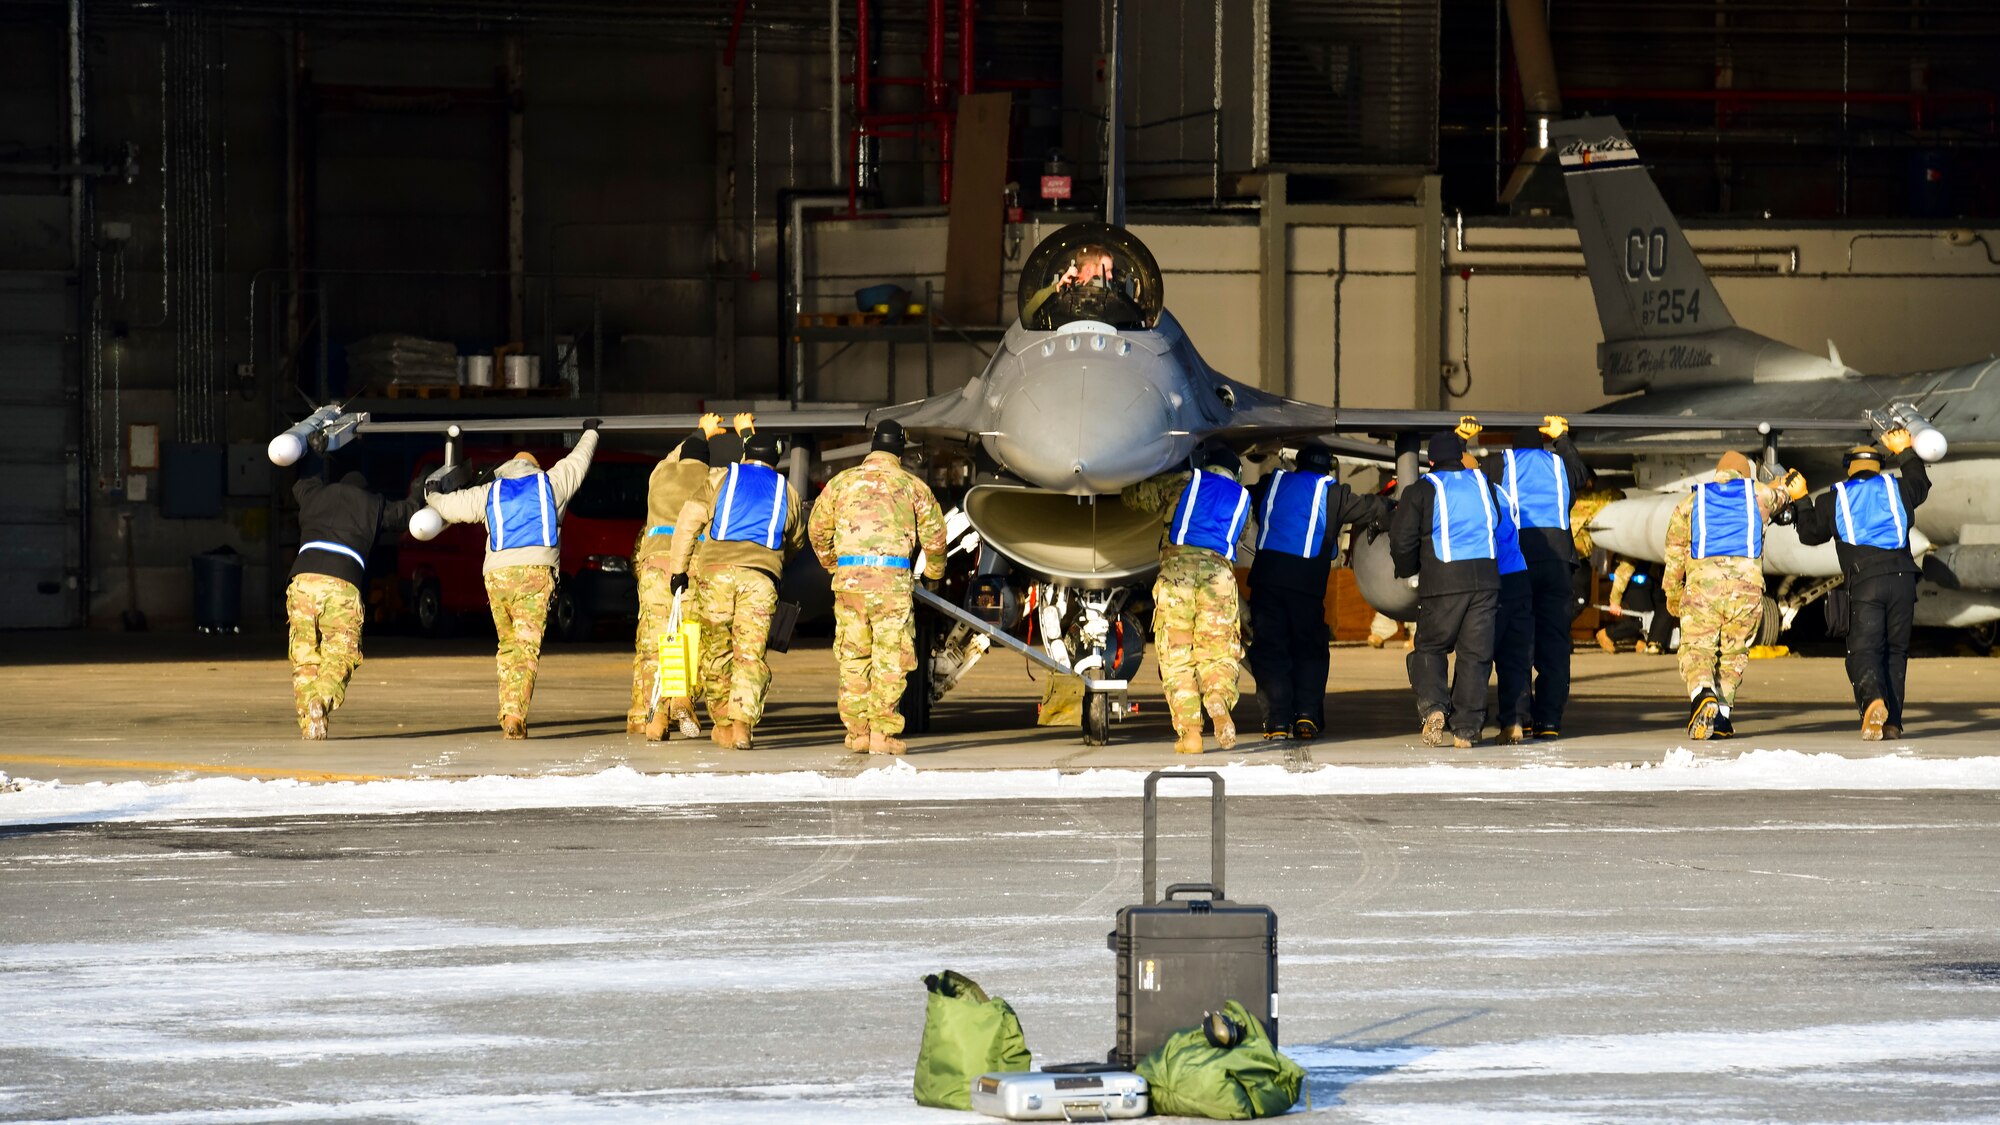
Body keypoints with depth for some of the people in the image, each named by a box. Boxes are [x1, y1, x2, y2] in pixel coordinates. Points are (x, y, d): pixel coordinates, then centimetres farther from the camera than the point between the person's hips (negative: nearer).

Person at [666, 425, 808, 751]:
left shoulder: (722, 479, 12)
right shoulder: (786, 490, 17)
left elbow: (687, 521, 3)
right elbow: (796, 540, 28)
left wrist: (678, 568, 6)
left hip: (717, 568, 0)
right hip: (762, 575, 0)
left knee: (715, 651, 11)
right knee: (751, 653, -2)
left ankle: (723, 725, 16)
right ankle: (742, 724, -17)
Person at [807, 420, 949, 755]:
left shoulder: (842, 482, 11)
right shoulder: (913, 486, 8)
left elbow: (817, 529, 16)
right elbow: (934, 536, 10)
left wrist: (831, 564, 33)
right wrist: (934, 572, 29)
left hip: (849, 576, 2)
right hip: (892, 578, -2)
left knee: (852, 657, 9)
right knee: (890, 659, 1)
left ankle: (857, 732, 10)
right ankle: (882, 732, -4)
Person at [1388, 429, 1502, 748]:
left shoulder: (1421, 491, 0)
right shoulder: (1483, 485, 12)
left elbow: (1402, 539, -2)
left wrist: (1408, 571, 16)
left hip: (1442, 582, -3)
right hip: (1485, 578, 3)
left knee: (1430, 647, 10)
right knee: (1475, 653, 6)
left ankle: (1432, 706, -14)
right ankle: (1466, 728, 3)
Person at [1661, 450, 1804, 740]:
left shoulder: (1692, 501, 18)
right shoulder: (1759, 495, 18)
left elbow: (1675, 550, 16)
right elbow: (1781, 497, 43)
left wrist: (1673, 594, 26)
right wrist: (1790, 489, 67)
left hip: (1702, 581, -1)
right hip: (1747, 581, 1)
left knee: (1697, 646, -3)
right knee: (1734, 651, 11)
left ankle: (1702, 694, -31)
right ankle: (1721, 716, 3)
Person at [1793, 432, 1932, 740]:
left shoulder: (1834, 499, 10)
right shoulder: (1895, 489, 16)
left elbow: (1810, 533, 22)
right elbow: (1921, 484, 40)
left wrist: (1802, 503, 37)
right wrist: (1905, 452, 54)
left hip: (1864, 582, -2)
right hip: (1902, 578, 2)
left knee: (1863, 649, -8)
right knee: (1896, 650, 10)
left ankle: (1873, 699, -38)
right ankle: (1893, 722, 4)